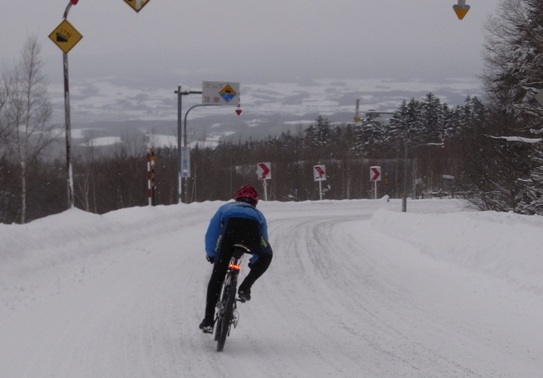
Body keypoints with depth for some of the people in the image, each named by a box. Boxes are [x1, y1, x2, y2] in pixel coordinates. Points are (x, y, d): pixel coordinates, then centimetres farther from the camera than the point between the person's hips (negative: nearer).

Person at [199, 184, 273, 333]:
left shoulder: (226, 208, 40)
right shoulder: (257, 213, 42)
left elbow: (211, 232, 30)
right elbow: (264, 240, 41)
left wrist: (210, 255, 40)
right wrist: (254, 261, 55)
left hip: (230, 228, 0)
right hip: (252, 229, 0)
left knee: (217, 276, 5)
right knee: (266, 256, 33)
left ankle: (208, 321, 0)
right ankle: (245, 287, 17)